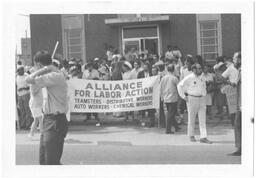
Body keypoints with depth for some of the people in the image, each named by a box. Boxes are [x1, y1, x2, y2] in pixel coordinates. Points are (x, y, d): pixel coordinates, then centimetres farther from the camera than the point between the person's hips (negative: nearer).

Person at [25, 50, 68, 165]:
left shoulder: (55, 76, -19)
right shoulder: (54, 75, 13)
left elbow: (29, 80, -23)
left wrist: (44, 69, -14)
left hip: (55, 122, -10)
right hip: (48, 120, 10)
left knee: (52, 161, -8)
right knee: (43, 159, 17)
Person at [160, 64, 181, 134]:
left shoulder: (163, 78, 3)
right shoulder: (174, 78, -11)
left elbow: (161, 88, 9)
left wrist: (162, 97, 18)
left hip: (166, 99, 6)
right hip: (173, 98, -6)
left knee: (170, 113, 17)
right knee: (171, 114, -1)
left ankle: (176, 126, 26)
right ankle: (168, 129, -2)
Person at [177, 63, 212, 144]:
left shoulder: (201, 78, 10)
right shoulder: (189, 78, -9)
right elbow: (180, 85, -6)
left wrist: (204, 94, 16)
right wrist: (184, 96, -7)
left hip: (201, 99, 5)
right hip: (192, 99, -5)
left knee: (202, 119, -2)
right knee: (191, 119, 6)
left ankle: (203, 137, -3)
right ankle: (191, 136, 20)